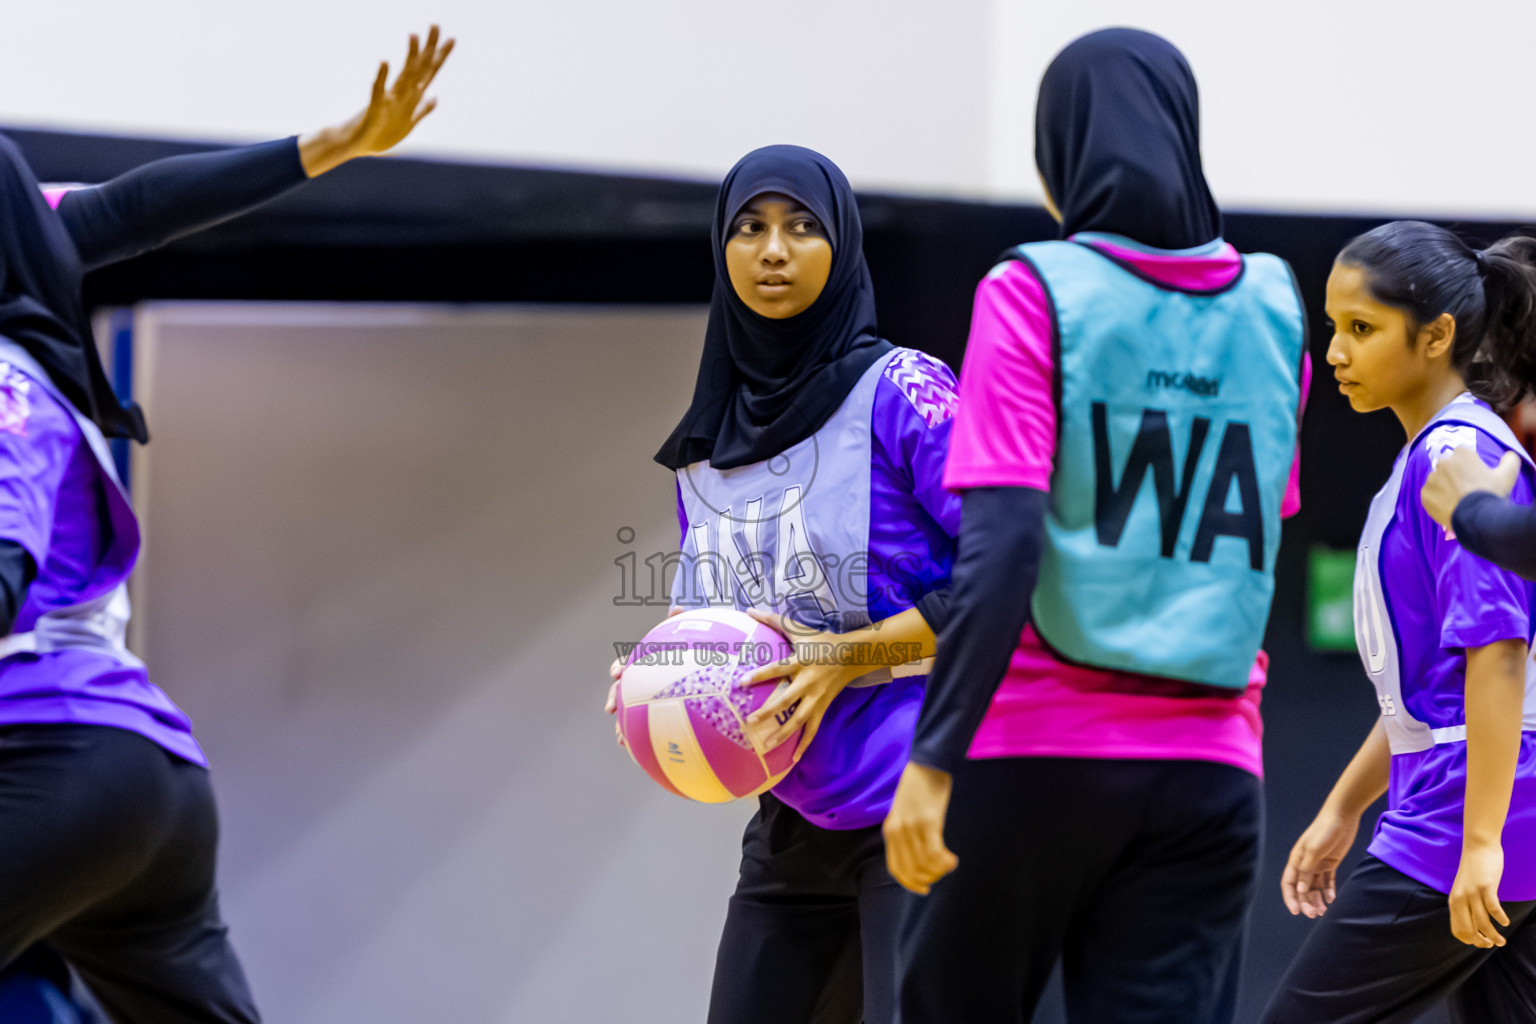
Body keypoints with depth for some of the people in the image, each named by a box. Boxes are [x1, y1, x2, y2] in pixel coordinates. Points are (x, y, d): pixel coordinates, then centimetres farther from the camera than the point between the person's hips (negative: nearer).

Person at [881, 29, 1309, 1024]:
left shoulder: (1036, 293, -6)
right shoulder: (1273, 308, 8)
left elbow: (1002, 545, -16)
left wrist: (934, 759, -17)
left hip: (1036, 753, -3)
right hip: (1209, 768, 3)